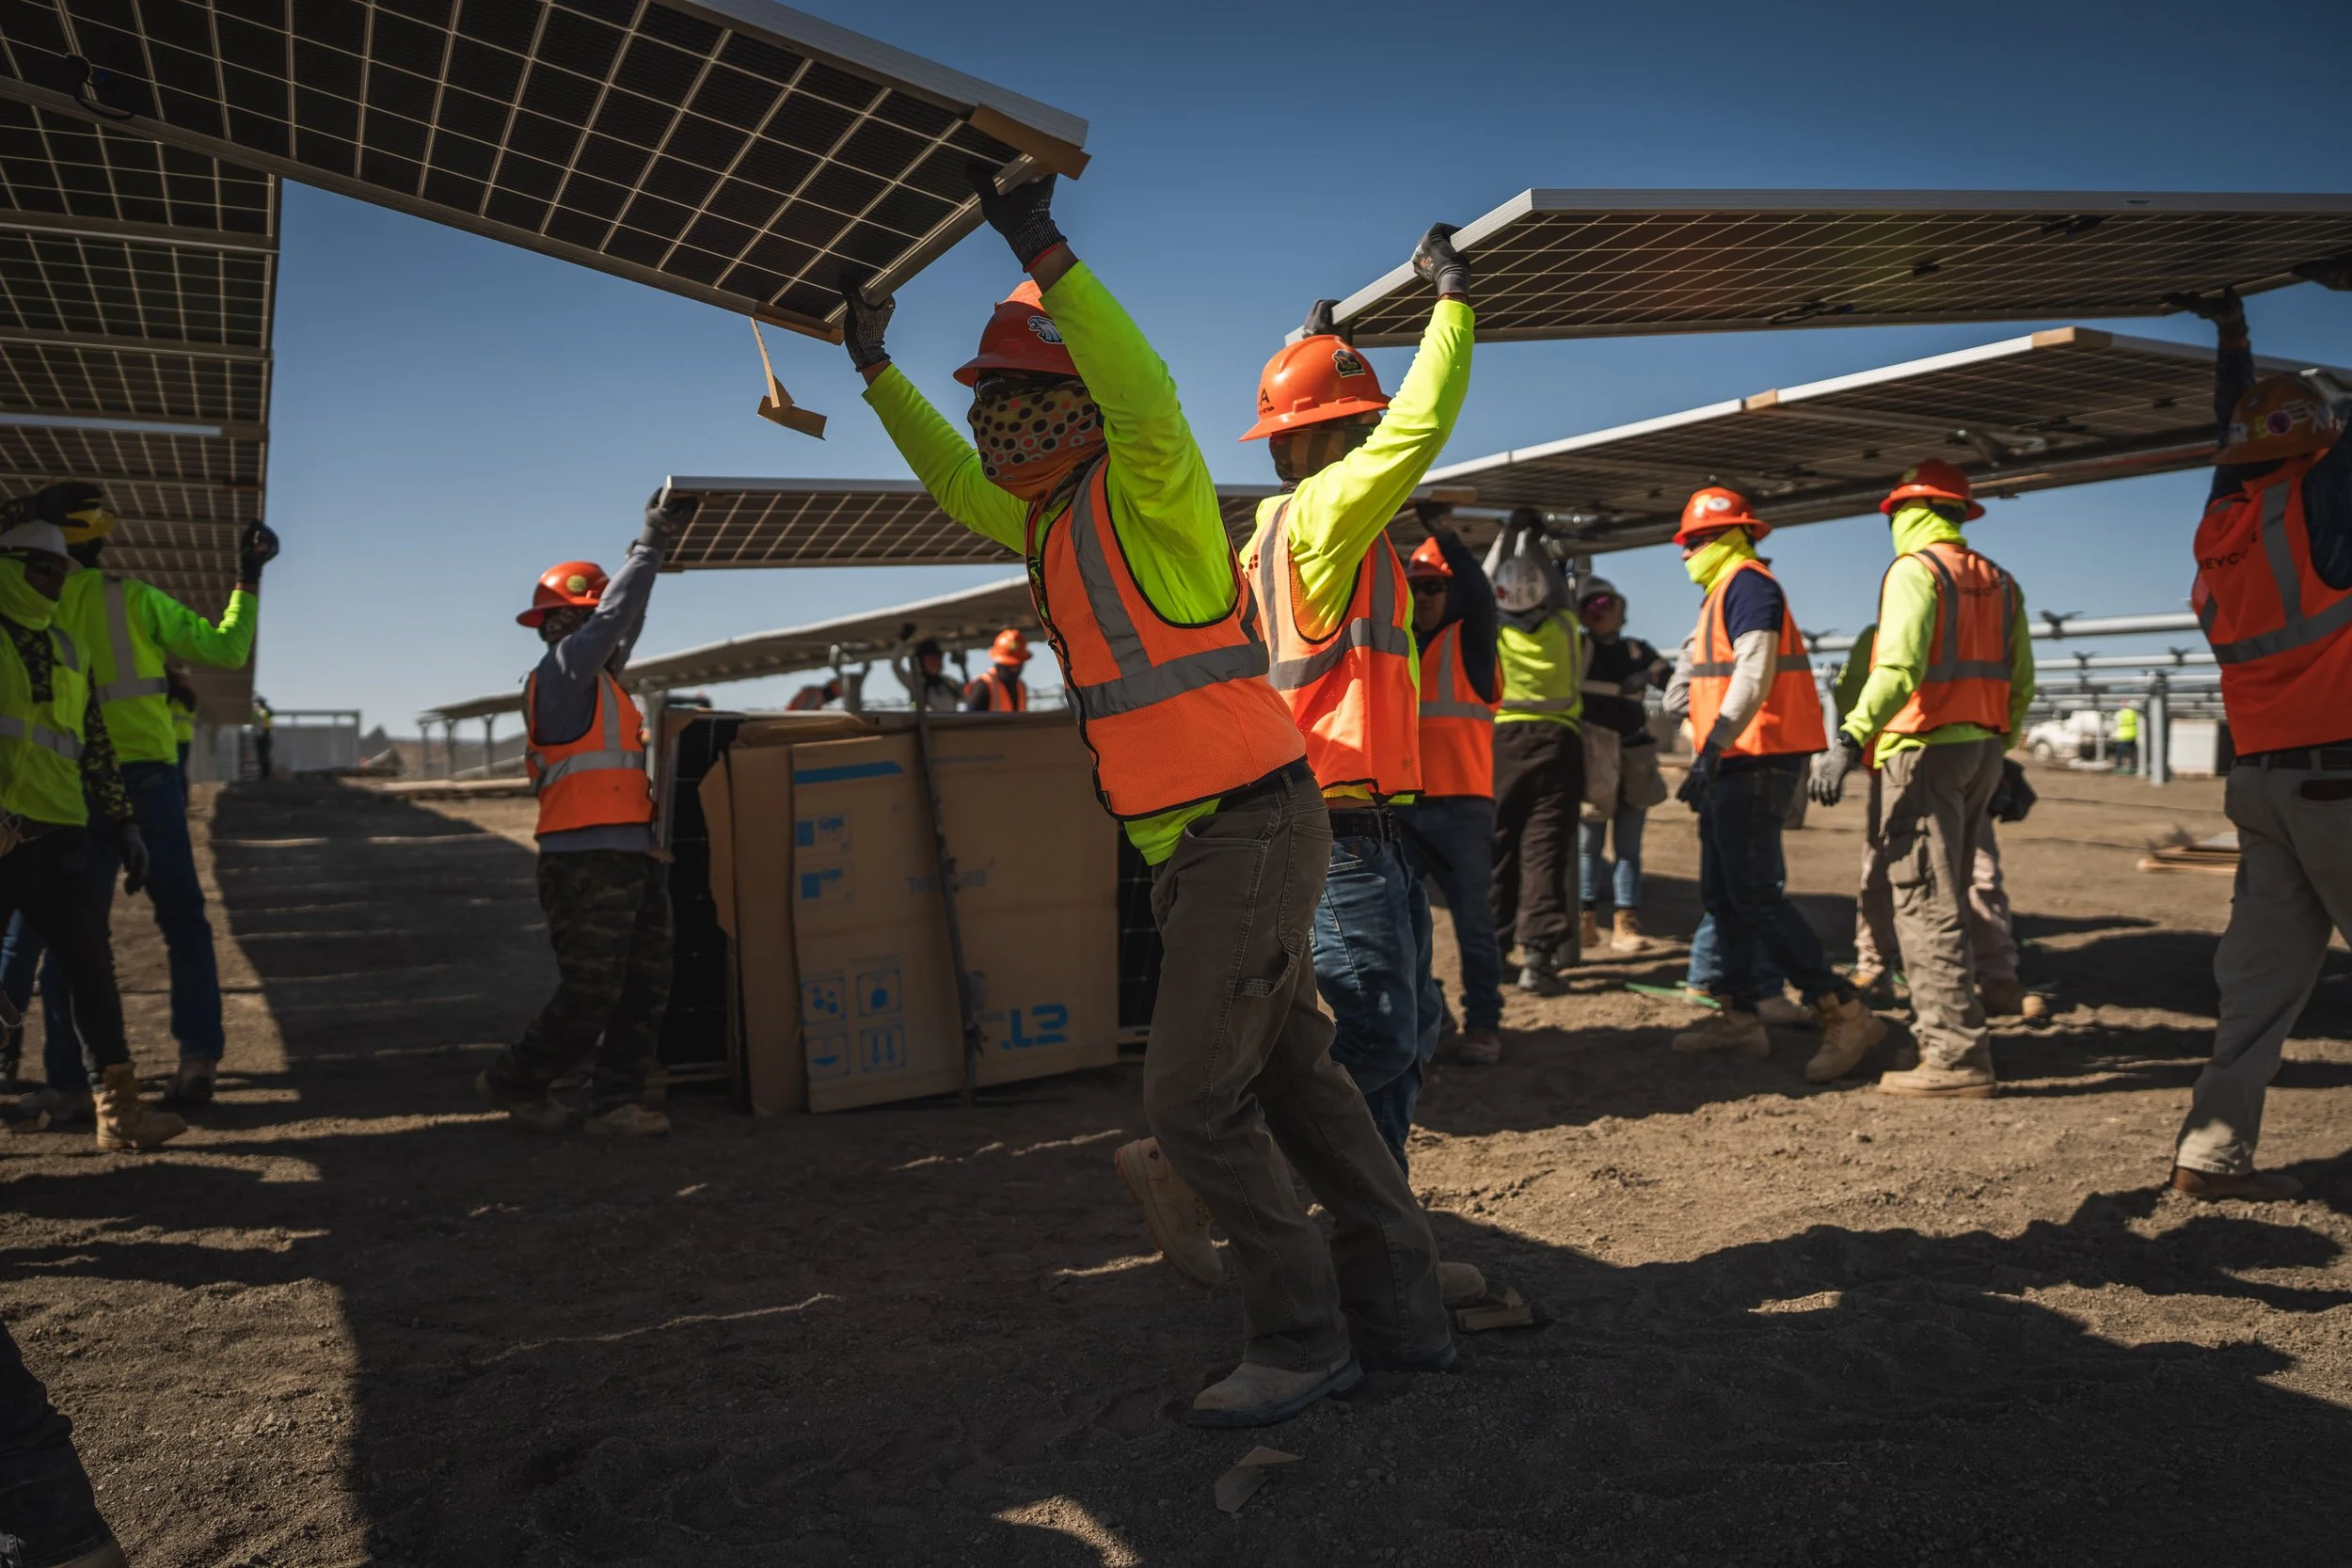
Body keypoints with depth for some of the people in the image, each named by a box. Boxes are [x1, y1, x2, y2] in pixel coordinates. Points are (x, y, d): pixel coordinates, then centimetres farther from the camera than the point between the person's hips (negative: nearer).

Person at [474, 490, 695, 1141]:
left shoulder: (598, 677, 20)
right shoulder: (561, 670, -6)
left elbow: (624, 622, 28)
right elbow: (614, 614, -13)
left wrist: (656, 541, 25)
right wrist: (654, 538, -7)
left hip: (630, 861, 9)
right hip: (587, 863, -9)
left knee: (646, 989, 6)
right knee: (589, 998, -3)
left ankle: (614, 1102, 12)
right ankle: (513, 1081, 17)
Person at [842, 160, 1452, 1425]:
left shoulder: (1146, 493, -9)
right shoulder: (1052, 522, 16)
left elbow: (1146, 396, -31)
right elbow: (956, 484, 33)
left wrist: (1043, 248, -32)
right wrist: (877, 372, 35)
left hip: (1249, 828, -10)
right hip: (1195, 841, 10)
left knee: (1192, 1097, -6)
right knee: (1294, 1074, 13)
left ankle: (1302, 1338, 10)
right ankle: (1397, 1309, 24)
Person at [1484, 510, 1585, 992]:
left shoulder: (1488, 627, 1)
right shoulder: (1565, 625, 3)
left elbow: (1483, 583, 20)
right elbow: (1558, 588, 24)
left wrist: (1509, 534, 33)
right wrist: (1534, 540, 37)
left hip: (1499, 740, 1)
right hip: (1555, 740, -1)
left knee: (1496, 848, 7)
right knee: (1544, 849, -4)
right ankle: (1537, 955, -10)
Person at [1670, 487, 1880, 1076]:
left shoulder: (1747, 584, -11)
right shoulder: (1724, 593, 21)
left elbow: (1753, 675, -22)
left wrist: (1711, 751, -26)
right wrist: (1711, 758, 21)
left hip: (1755, 763, -11)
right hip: (1734, 765, 11)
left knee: (1754, 894, -13)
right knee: (1721, 894, 12)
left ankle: (1845, 1014, -9)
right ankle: (1740, 1017, 19)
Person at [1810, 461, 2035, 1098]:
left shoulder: (1914, 570, -8)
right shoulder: (1998, 582, 16)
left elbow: (1899, 667, -22)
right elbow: (2020, 682, 16)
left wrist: (1849, 739, -26)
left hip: (1924, 749, -8)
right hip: (1981, 748, 8)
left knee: (1926, 904, -7)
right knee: (1945, 899, 17)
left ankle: (1957, 1058, -8)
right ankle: (1941, 1033, 22)